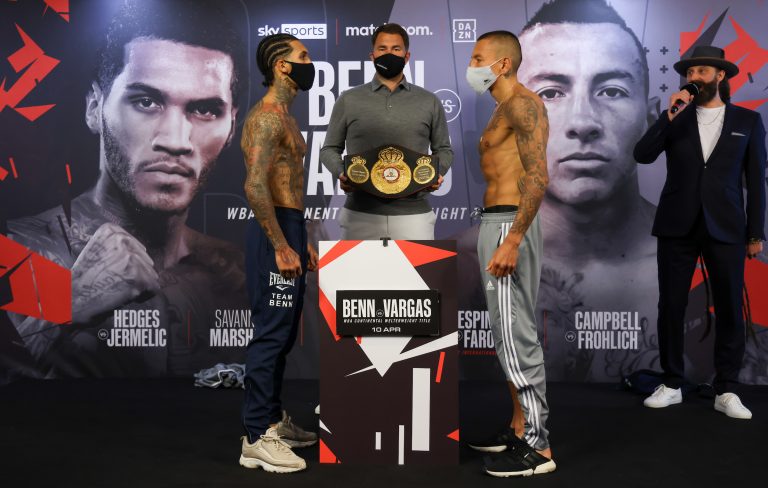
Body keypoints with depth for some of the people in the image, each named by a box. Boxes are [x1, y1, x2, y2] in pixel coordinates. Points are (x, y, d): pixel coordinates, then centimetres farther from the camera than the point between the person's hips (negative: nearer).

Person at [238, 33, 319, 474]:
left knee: (283, 333, 15)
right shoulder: (267, 116, -14)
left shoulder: (285, 117, 19)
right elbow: (255, 186, -26)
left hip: (289, 229, 10)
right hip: (275, 235, -10)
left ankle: (274, 420, 28)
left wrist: (302, 241, 23)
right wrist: (281, 247, -24)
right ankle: (257, 439, 4)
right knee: (271, 334, -6)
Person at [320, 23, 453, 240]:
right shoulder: (348, 100, 9)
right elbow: (330, 149, 13)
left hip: (413, 213, 0)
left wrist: (436, 173, -4)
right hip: (361, 213, 0)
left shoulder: (429, 102, 11)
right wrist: (342, 173, -8)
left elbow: (443, 149, 17)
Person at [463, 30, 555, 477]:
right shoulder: (504, 109, 21)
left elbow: (538, 177, -20)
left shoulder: (523, 104, -10)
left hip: (510, 225, -11)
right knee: (512, 332, 14)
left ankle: (539, 447, 2)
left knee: (516, 335, -7)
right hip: (498, 222, 11)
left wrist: (512, 240, -26)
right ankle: (523, 428, 25)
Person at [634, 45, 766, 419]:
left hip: (725, 228, 0)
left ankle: (726, 391, 13)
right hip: (677, 226, 1)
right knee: (671, 306, 3)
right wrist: (669, 116, -14)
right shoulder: (675, 118, 9)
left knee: (730, 309, 2)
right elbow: (642, 155, -6)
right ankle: (672, 384, 15)